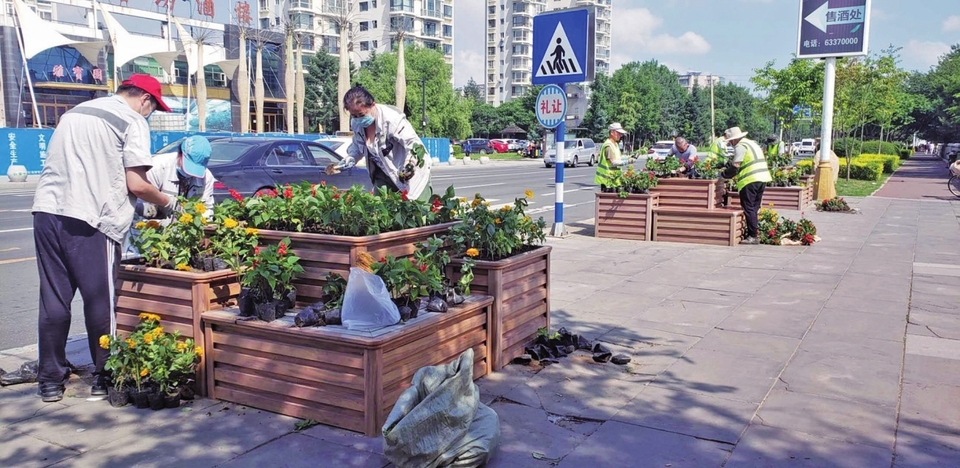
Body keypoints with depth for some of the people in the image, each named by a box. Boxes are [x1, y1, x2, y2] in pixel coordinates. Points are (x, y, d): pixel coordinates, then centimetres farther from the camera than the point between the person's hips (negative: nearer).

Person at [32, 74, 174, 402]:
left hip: (46, 211, 7)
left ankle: (51, 379, 19)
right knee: (100, 301, 6)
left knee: (54, 300, 12)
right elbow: (136, 184, -8)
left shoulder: (75, 112, 23)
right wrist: (169, 203, 10)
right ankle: (104, 376, 17)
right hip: (89, 220, -6)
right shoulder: (133, 121, 0)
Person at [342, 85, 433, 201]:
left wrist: (410, 164, -47)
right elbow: (357, 145, 14)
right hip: (384, 174, 6)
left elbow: (414, 143, -30)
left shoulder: (392, 118, -29)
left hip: (410, 174, -6)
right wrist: (351, 159, -6)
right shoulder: (356, 123, -7)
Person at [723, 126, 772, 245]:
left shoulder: (740, 146, -8)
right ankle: (754, 234, 15)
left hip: (750, 180, -9)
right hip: (762, 178, 9)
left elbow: (735, 167, -13)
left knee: (749, 208, -5)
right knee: (755, 208, 13)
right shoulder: (752, 143, 21)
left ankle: (753, 236, -7)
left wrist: (723, 174, -1)